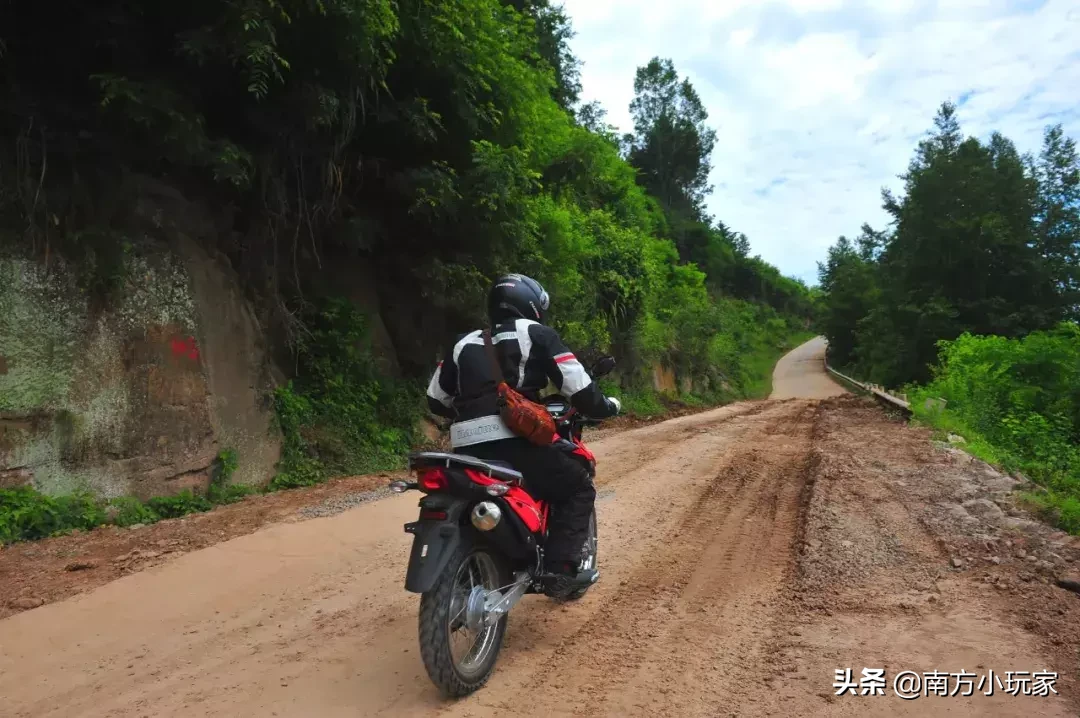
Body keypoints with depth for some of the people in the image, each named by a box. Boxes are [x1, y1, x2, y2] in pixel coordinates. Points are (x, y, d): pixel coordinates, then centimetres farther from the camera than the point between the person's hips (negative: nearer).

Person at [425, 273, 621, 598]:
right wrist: (605, 406, 19)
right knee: (579, 490, 13)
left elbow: (436, 399, 27)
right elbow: (577, 386, 0)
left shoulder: (465, 342, 23)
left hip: (468, 447, 6)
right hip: (516, 441, -5)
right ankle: (559, 571, 2)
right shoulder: (536, 334, 7)